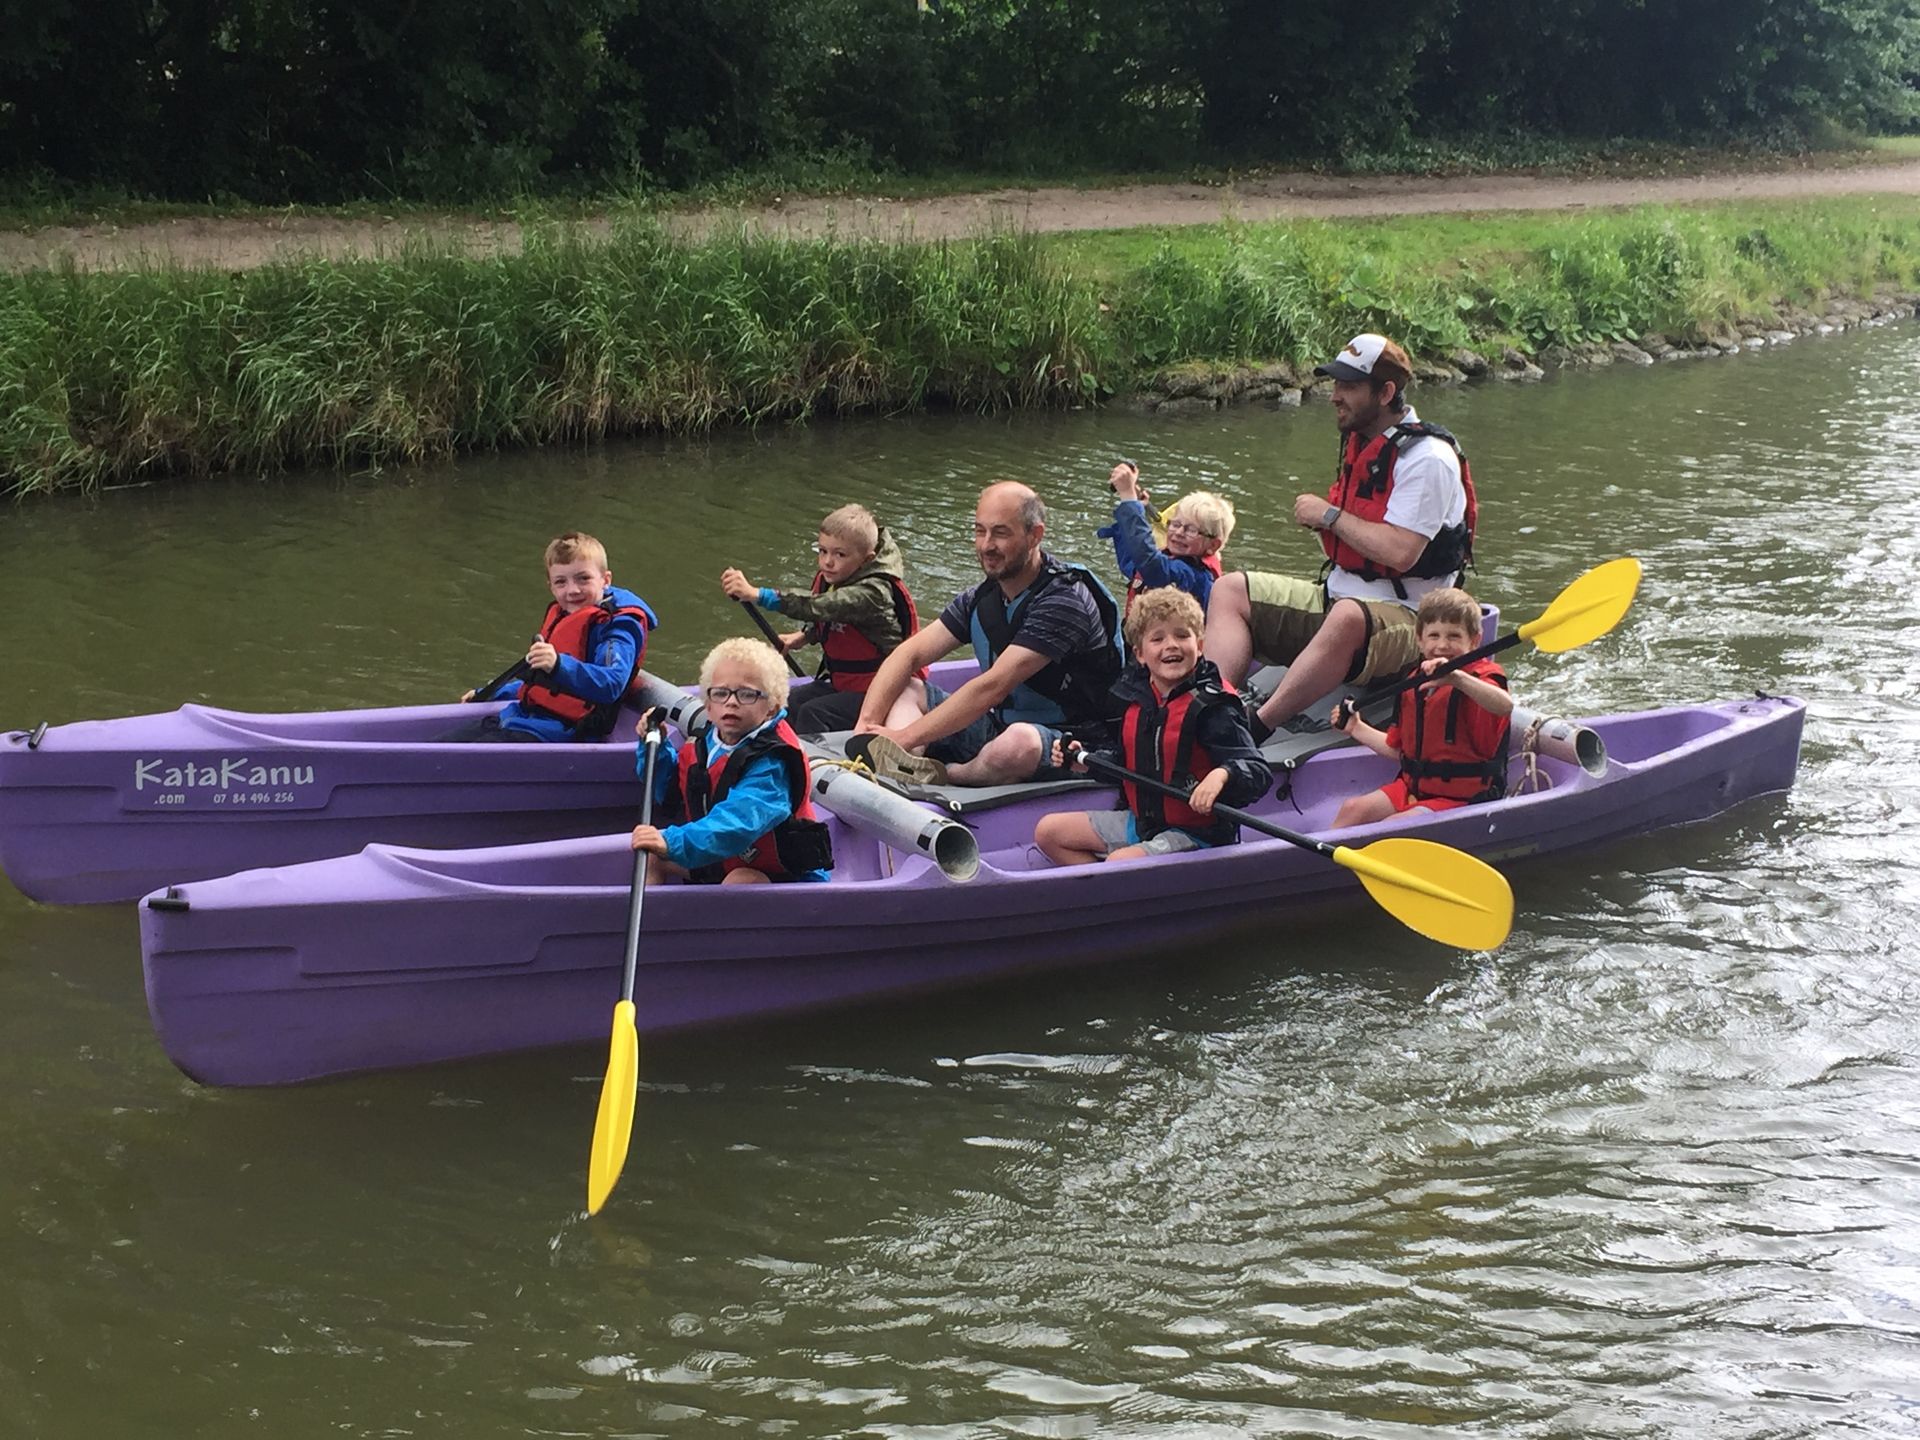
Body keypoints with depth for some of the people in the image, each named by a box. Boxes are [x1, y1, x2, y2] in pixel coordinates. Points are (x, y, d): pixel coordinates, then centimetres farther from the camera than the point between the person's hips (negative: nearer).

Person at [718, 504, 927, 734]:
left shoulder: (874, 592, -28)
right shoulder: (830, 579, 0)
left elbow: (816, 607, -42)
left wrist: (757, 595, -49)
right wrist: (803, 637, 4)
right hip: (840, 681, 9)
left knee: (813, 714, -21)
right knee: (788, 709, -1)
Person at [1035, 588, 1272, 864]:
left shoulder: (1211, 706, -19)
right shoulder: (1136, 698, 4)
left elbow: (1259, 772, -25)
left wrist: (1221, 775, -45)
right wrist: (1086, 761, 6)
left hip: (1194, 834, -9)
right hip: (1140, 821, 9)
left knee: (1119, 862, -32)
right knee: (1048, 831, 7)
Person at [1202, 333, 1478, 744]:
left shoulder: (1427, 458, -15)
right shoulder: (1359, 442, 12)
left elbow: (1400, 552, -25)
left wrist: (1331, 516, -15)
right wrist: (1319, 518, 4)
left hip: (1403, 617, -10)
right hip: (1336, 599, 10)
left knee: (1348, 619, -42)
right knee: (1230, 590, 2)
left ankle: (1257, 729, -41)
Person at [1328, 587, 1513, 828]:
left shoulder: (1480, 678, -13)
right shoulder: (1414, 683, 9)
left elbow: (1505, 706, -40)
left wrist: (1456, 677, -51)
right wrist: (1356, 728, 20)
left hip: (1460, 797, -8)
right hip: (1413, 788, 8)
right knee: (1353, 809, -8)